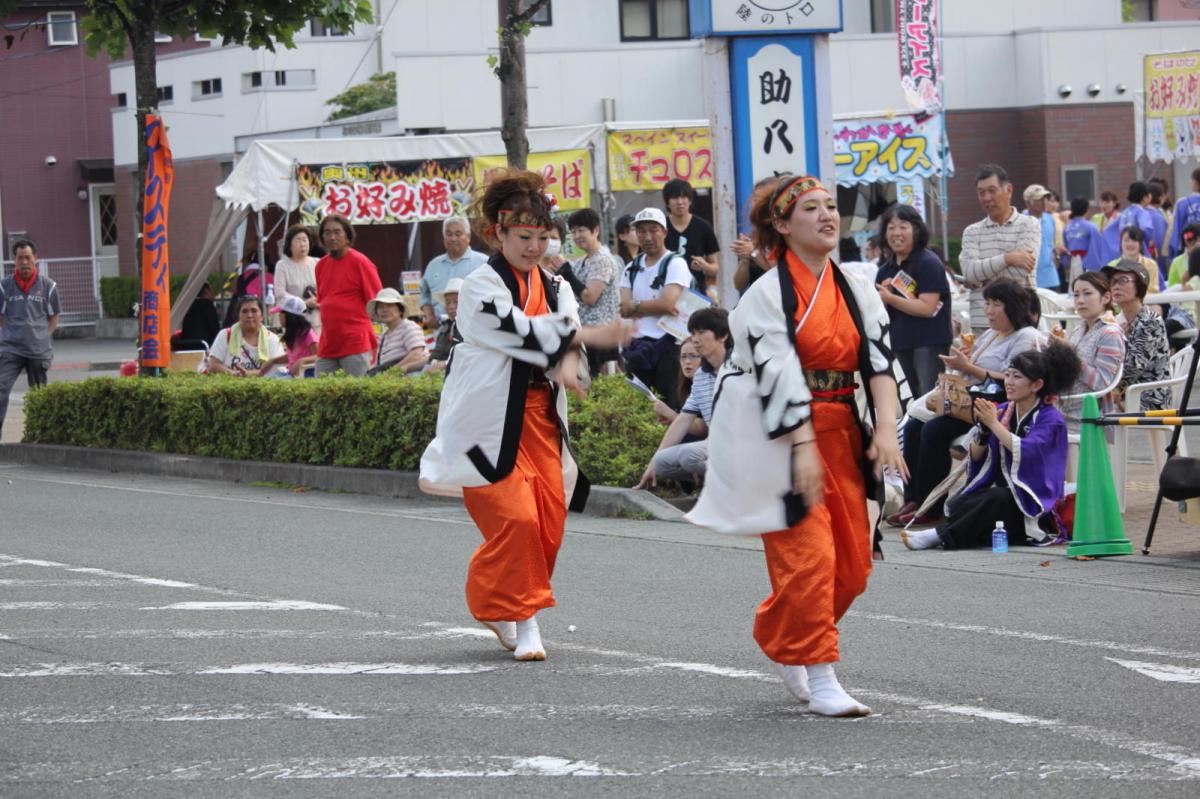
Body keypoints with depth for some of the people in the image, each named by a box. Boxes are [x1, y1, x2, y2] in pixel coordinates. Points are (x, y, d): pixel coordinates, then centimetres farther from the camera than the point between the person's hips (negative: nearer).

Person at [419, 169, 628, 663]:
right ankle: (523, 621, -2)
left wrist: (565, 361, -27)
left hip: (539, 414, 6)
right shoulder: (480, 287, -6)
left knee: (549, 522, 1)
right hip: (490, 416, -6)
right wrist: (584, 337, -29)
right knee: (515, 519, -14)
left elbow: (563, 329, -4)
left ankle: (496, 608, 22)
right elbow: (521, 330, -20)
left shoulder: (553, 288, 14)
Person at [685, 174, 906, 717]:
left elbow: (879, 358, 1)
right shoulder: (767, 294, -9)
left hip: (838, 435, 6)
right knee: (807, 556, -13)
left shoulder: (857, 291, 9)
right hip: (781, 437, -6)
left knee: (852, 565, 7)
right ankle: (819, 680, -6)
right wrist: (804, 447, -23)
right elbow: (777, 374, -16)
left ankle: (779, 635, 31)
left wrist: (886, 428, -14)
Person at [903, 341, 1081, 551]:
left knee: (997, 498, -35)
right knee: (959, 503, -26)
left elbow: (1026, 452, -24)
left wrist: (993, 424, -20)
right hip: (1001, 491, 5)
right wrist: (983, 429, -11)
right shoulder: (1003, 411, 11)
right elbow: (976, 456, 7)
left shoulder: (1050, 419, -6)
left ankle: (940, 535, -33)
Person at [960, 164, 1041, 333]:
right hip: (983, 321, 2)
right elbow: (969, 272, -4)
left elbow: (1021, 270, -9)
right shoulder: (972, 232, 13)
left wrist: (979, 278, -3)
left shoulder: (1029, 225, 4)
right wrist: (1007, 259, -13)